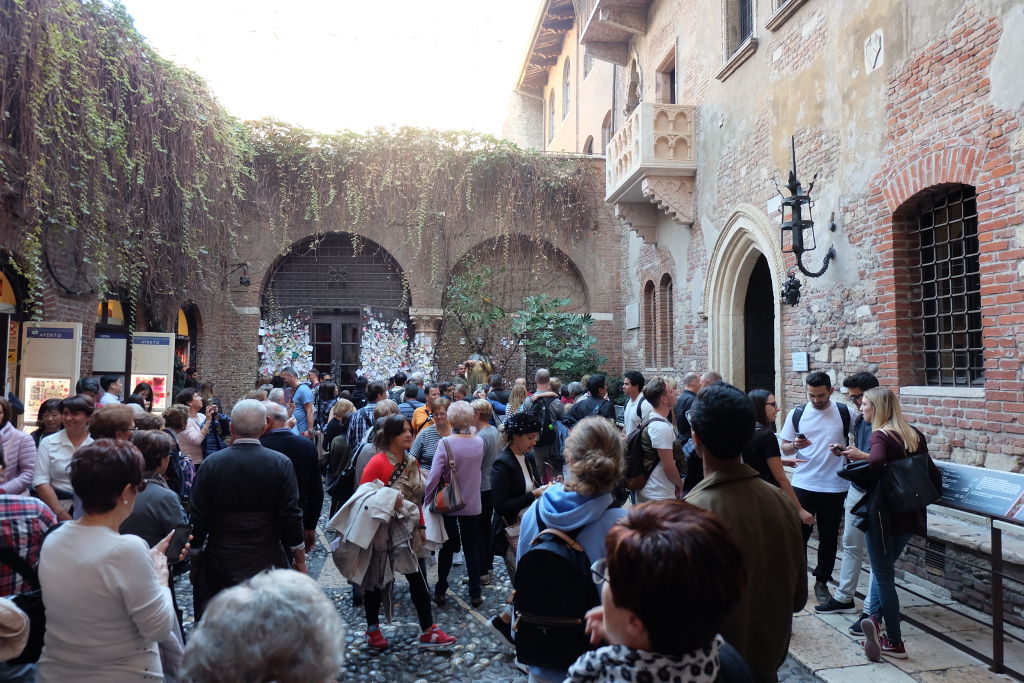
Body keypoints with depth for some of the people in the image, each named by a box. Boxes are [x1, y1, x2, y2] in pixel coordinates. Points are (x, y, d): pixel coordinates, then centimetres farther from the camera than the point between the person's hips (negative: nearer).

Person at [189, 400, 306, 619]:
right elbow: (291, 516, -7)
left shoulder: (211, 463, -6)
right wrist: (300, 559, 4)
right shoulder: (281, 464, -8)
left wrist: (195, 556, 11)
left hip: (219, 562, 1)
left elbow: (198, 518, -2)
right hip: (267, 560, -1)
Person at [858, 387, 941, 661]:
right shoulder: (915, 435, 6)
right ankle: (875, 617, 5)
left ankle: (895, 643, 15)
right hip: (909, 515, 7)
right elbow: (933, 474, 7)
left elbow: (877, 461, -36)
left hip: (882, 513, -7)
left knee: (883, 575, 7)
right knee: (883, 569, 21)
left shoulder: (880, 435, -14)